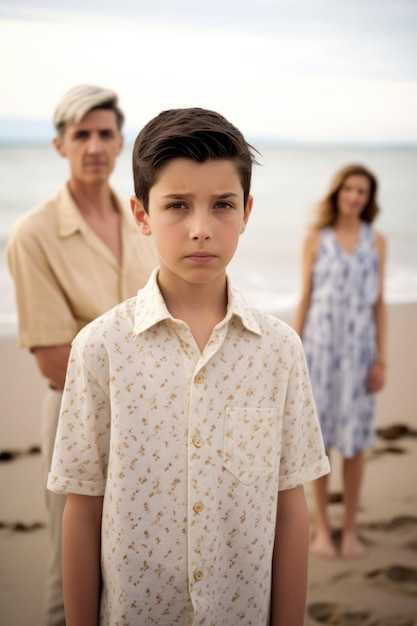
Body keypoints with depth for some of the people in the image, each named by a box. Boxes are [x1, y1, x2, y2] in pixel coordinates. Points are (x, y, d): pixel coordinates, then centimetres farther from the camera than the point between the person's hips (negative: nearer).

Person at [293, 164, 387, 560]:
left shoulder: (376, 242, 6)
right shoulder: (315, 239, 2)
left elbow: (379, 302, 6)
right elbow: (305, 299, 3)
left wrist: (381, 359, 1)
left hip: (358, 348, 1)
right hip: (320, 344, -1)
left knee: (355, 441, 4)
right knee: (319, 438, 4)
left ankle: (350, 528, 17)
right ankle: (322, 528, 16)